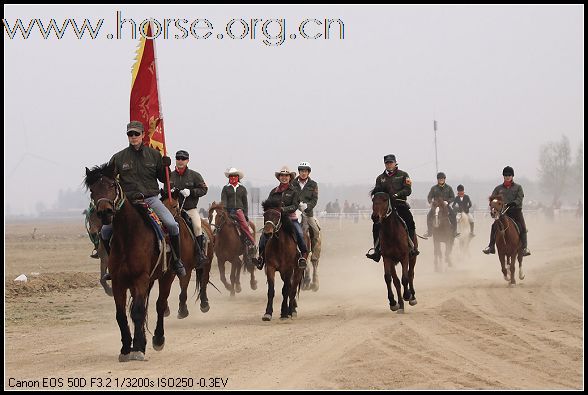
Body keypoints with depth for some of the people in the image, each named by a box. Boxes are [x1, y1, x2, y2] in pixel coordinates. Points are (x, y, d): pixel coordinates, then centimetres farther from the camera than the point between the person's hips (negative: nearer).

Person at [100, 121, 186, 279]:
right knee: (105, 230, -11)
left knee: (172, 225, -22)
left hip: (151, 199, -1)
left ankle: (176, 260, -1)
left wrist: (166, 167, -4)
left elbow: (163, 179, 15)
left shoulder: (154, 155, 7)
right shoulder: (118, 157, 6)